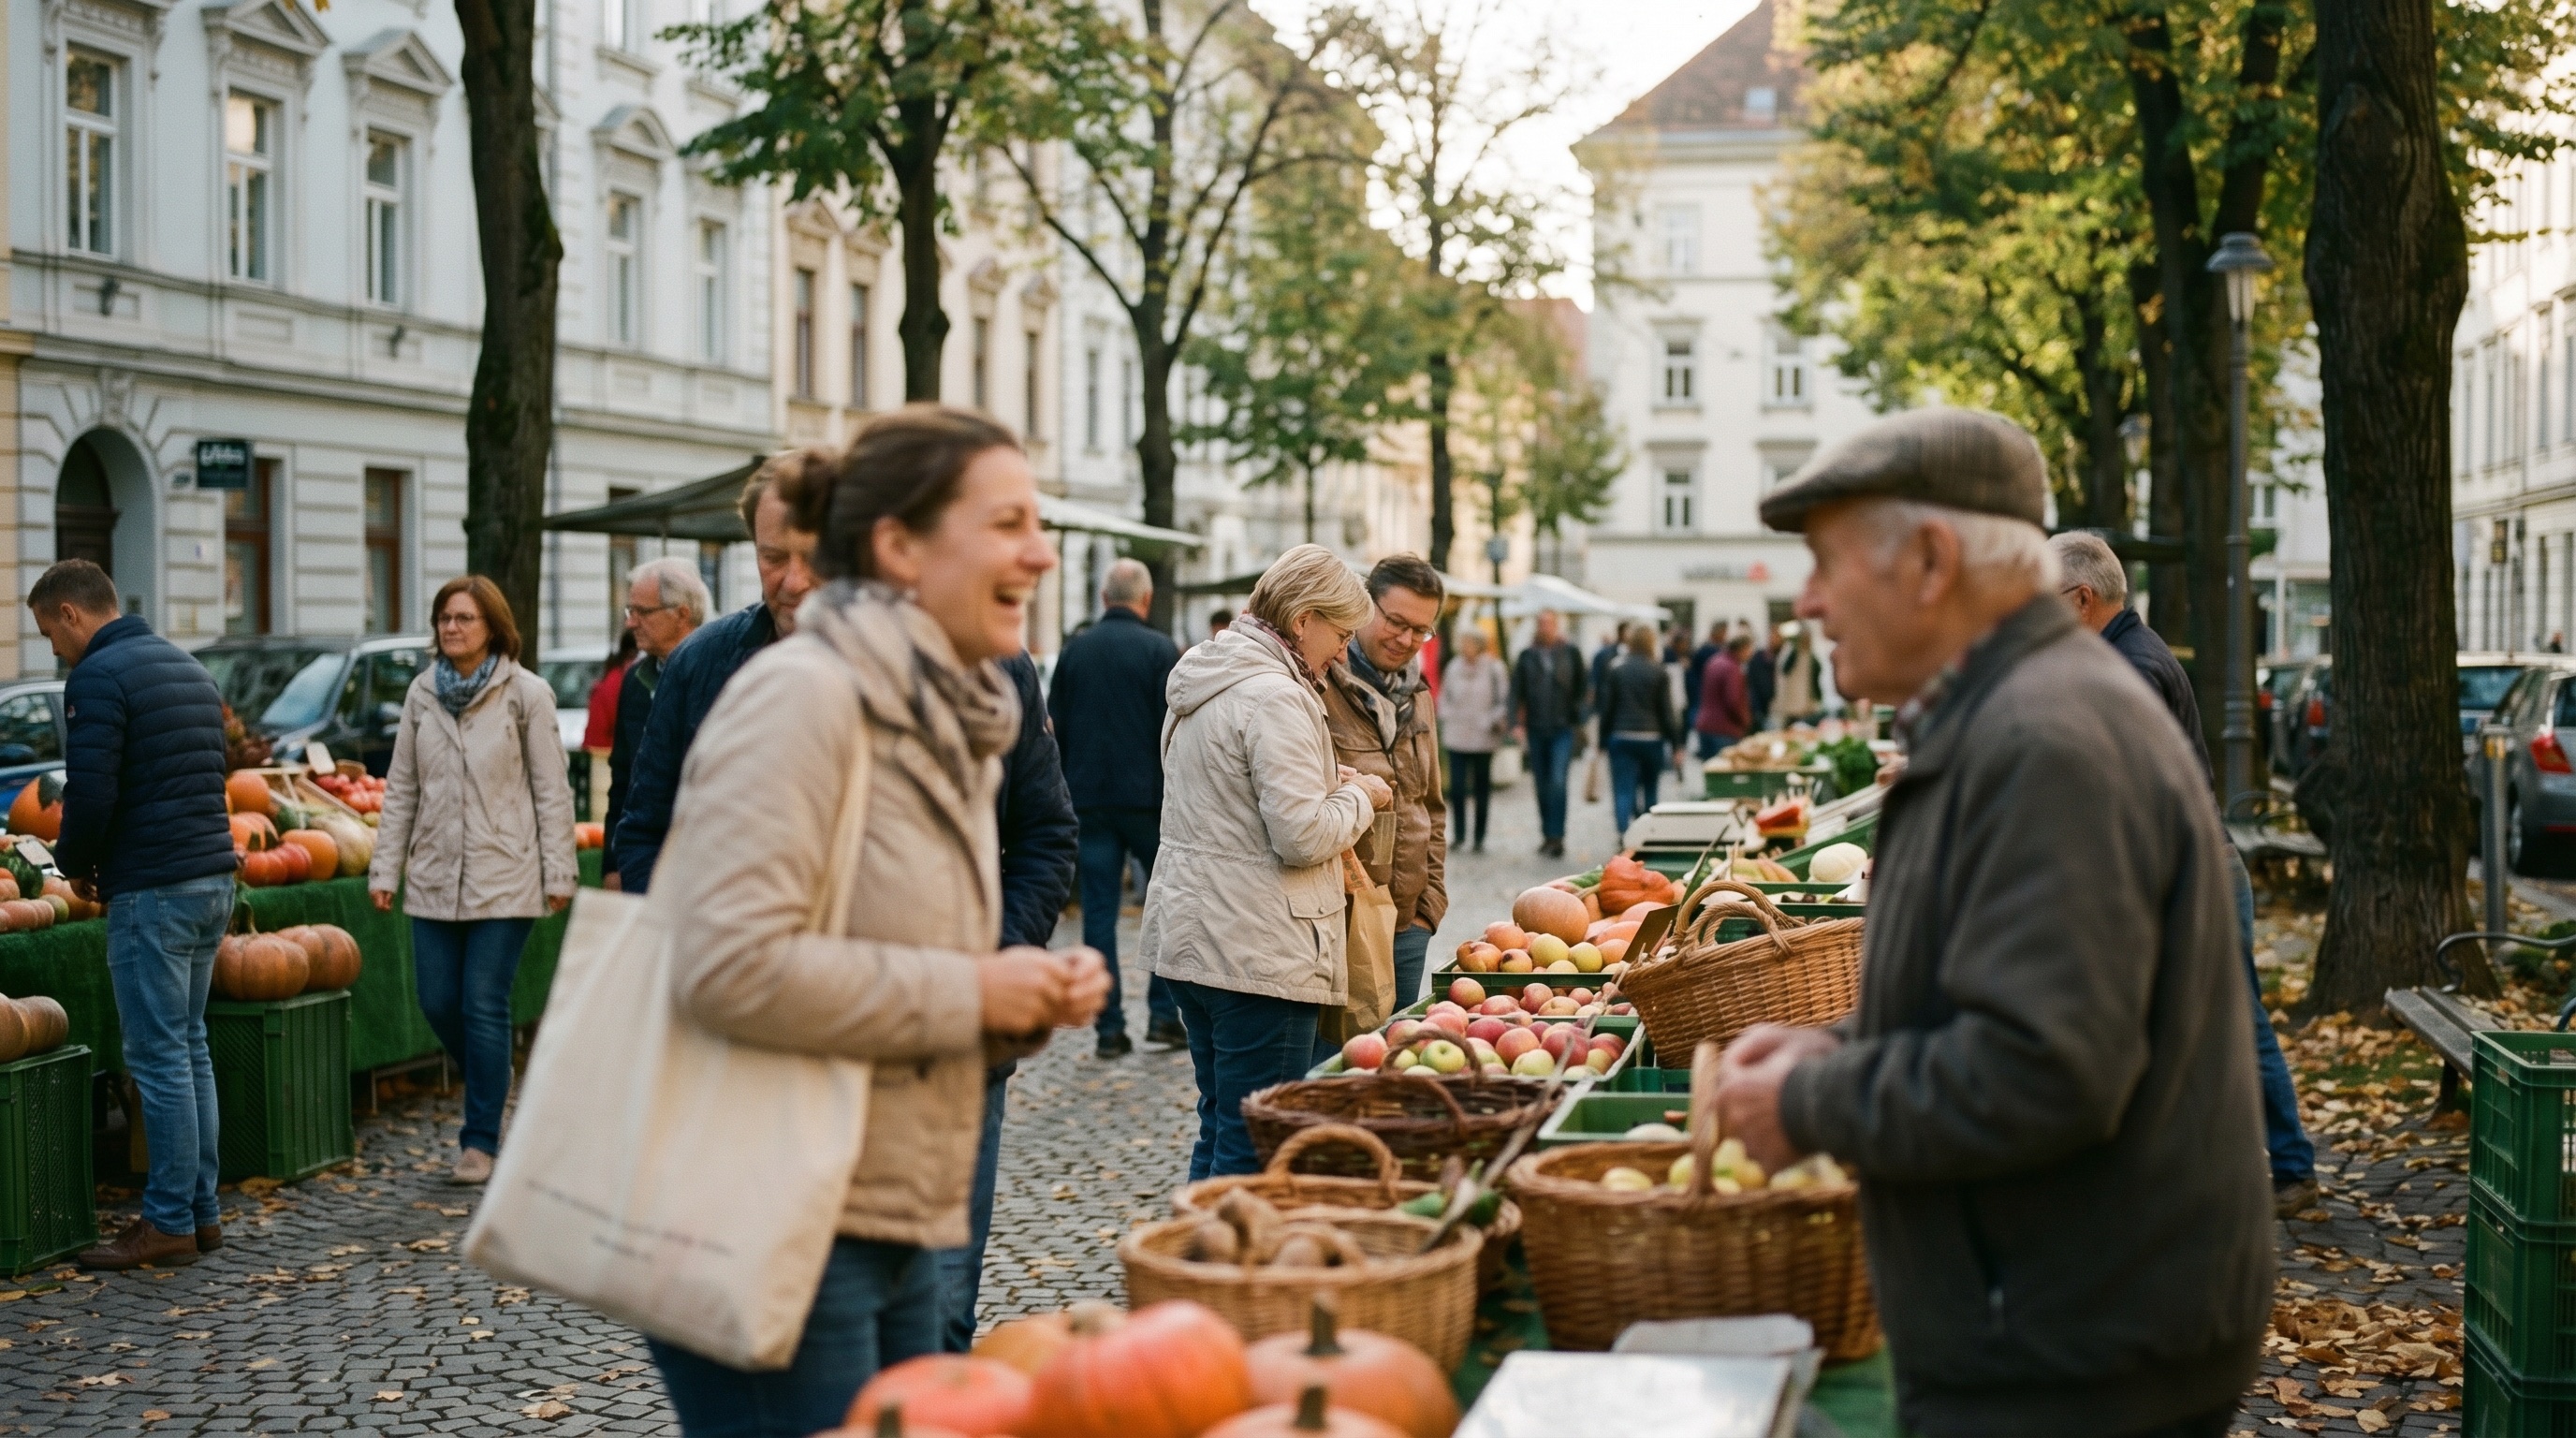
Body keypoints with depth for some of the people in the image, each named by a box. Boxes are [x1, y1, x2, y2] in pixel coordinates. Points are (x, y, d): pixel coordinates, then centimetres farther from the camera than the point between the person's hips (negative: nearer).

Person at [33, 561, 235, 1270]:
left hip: (151, 892, -9)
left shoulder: (98, 676, -11)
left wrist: (75, 862, 1)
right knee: (189, 1049, 14)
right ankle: (202, 1211, 18)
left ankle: (170, 1224, 2)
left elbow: (91, 794, -19)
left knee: (159, 1059, -3)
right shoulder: (188, 668, 16)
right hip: (213, 878, 9)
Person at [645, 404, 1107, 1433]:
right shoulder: (802, 693, -15)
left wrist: (1030, 1003, 2)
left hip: (896, 1233, 9)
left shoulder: (956, 722, 14)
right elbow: (731, 969, -27)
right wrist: (968, 993, -17)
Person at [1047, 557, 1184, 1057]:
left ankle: (1110, 1027, 3)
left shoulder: (1075, 651, 5)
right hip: (1147, 797, -3)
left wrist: (1065, 794, 16)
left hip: (1089, 798, 3)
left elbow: (1055, 729, 9)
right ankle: (1163, 1012, 8)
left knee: (1099, 910, 4)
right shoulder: (1161, 650, -5)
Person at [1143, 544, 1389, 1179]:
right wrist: (1359, 796, -3)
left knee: (1220, 1131, 17)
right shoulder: (1275, 697, -17)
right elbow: (1304, 836, -22)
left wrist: (1326, 784, 14)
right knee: (1257, 1150, -4)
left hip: (1191, 935, 10)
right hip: (1258, 953, -10)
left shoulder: (1201, 684, 14)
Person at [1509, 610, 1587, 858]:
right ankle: (1547, 834, 18)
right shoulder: (1527, 656, 5)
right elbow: (1516, 691, 2)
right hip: (1536, 729, 2)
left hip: (1563, 728, -2)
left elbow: (1581, 687, 11)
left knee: (1557, 782, -14)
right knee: (1541, 784, 9)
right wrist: (1517, 722, -9)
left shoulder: (1571, 653, 3)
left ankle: (1556, 836, -13)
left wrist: (1577, 718, 5)